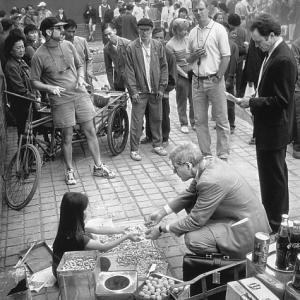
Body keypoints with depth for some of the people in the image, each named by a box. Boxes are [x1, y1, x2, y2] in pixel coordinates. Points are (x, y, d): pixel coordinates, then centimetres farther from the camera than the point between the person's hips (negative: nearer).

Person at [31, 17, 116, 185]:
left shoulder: (68, 45, 3)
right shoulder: (39, 56, -9)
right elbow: (35, 81, -2)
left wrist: (81, 77, -4)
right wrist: (50, 88, -18)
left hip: (80, 94, 4)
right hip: (61, 100, -3)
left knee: (90, 131, 6)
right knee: (67, 137, 4)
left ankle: (98, 167, 19)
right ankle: (70, 171, 23)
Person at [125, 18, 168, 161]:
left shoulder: (158, 46, 6)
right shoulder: (131, 47, -3)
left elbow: (164, 67, 7)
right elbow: (129, 70, -4)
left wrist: (161, 88, 0)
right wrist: (133, 91, -10)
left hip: (155, 90, 3)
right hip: (140, 90, -3)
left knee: (157, 119, 12)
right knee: (136, 121, -1)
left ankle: (157, 145, 27)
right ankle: (134, 149, 8)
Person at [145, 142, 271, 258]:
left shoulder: (211, 181, -30)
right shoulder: (208, 161, -3)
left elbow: (195, 221, -21)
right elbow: (190, 193, 13)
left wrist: (162, 228, -10)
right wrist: (162, 212, 8)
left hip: (246, 231, -9)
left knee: (193, 239, -21)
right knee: (190, 202, 9)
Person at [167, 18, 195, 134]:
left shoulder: (188, 39, 7)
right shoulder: (170, 44, -7)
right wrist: (185, 74, -10)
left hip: (192, 72, 4)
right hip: (181, 75, -4)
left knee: (194, 100, 6)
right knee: (182, 101, 6)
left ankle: (194, 122, 20)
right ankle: (183, 124, 19)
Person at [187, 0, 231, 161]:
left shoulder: (218, 29, -3)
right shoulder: (193, 33, 12)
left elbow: (226, 56, -7)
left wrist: (218, 78, -13)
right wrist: (195, 55, -4)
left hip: (214, 80, -5)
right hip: (197, 81, 5)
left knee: (221, 120, -1)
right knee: (199, 120, 8)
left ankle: (223, 156, 7)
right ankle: (205, 154, 19)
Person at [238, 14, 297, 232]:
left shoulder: (283, 60, -22)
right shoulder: (274, 54, 7)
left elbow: (281, 100, -24)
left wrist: (252, 103, -18)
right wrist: (254, 101, 4)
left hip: (273, 130, -10)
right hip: (272, 127, 10)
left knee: (272, 175, 3)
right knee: (277, 173, 22)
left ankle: (273, 222, 18)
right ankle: (280, 212, 41)